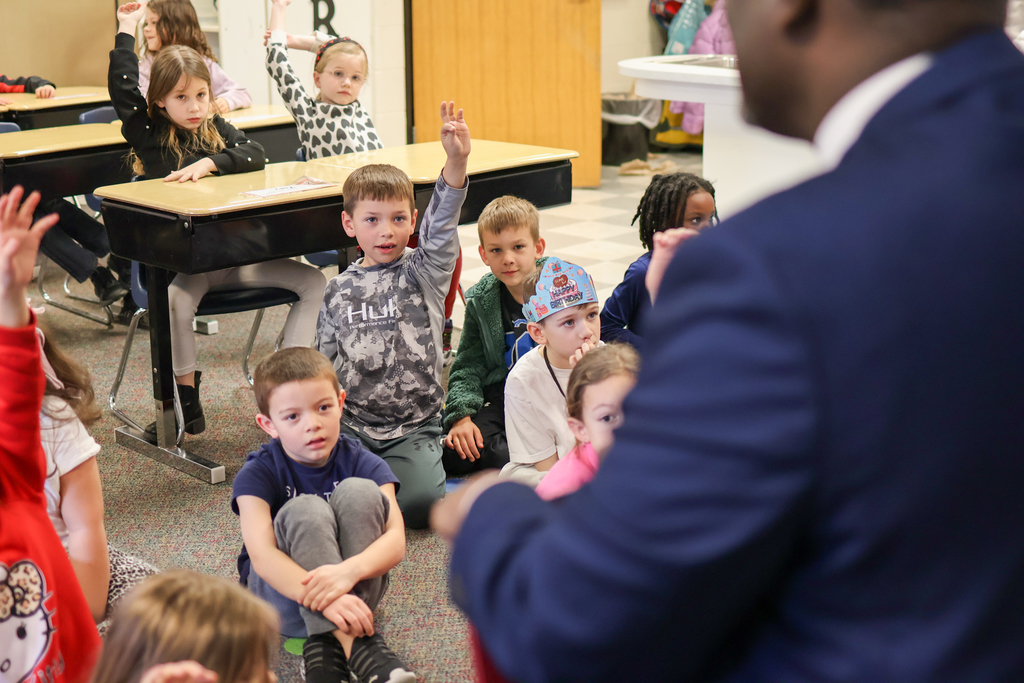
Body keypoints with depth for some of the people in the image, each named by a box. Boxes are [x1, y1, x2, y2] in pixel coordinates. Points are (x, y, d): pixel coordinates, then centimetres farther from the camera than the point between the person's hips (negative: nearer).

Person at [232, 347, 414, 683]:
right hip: (283, 592, -2)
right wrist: (324, 600, -45)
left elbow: (395, 540, -21)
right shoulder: (257, 475, -13)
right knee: (305, 511, -31)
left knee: (359, 492, -24)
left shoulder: (362, 464, -9)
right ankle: (356, 647, -39)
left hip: (357, 588, 2)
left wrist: (349, 571, -45)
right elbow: (261, 554, -28)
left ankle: (325, 646, -30)